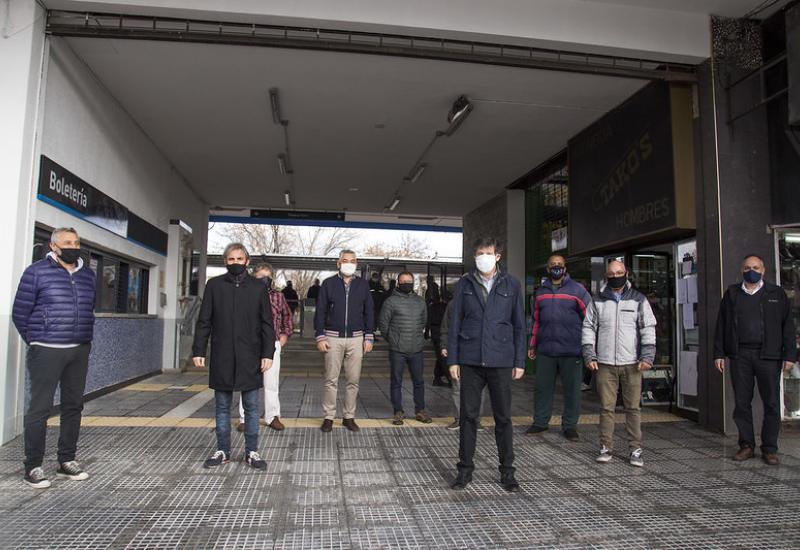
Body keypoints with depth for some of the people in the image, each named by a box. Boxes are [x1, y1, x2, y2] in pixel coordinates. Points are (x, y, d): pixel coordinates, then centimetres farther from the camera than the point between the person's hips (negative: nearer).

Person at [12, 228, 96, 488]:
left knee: (73, 406, 10)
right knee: (40, 408, -1)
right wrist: (36, 341, 5)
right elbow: (20, 313, -1)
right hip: (47, 351, -5)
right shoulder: (37, 271, -4)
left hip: (80, 351, 5)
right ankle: (33, 466, 11)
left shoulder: (88, 274, 10)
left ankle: (67, 461, 21)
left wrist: (84, 340, 13)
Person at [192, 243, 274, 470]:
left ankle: (251, 452, 16)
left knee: (251, 407, 6)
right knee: (222, 407, 11)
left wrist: (268, 353, -4)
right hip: (222, 357, 1)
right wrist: (198, 350, -1)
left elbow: (267, 323, 2)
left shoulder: (258, 287, 3)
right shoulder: (214, 285, 5)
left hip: (250, 357, -1)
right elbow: (204, 321, 6)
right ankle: (222, 451, 22)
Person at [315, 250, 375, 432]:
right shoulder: (328, 284, 3)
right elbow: (320, 311, 2)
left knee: (354, 380, 5)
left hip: (356, 338, 2)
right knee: (331, 380, 1)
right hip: (333, 338, -1)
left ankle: (349, 417, 16)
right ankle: (328, 417, 12)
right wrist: (320, 337, -4)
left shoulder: (363, 285, 8)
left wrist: (369, 337, 3)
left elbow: (369, 312, 9)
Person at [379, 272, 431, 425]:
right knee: (396, 382, 5)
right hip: (397, 351, -3)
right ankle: (398, 412, 16)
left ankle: (420, 411, 22)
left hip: (416, 349, 4)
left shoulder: (420, 302, 10)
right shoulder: (391, 301, -4)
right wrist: (392, 339, 7)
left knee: (419, 381, 9)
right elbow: (383, 323, 0)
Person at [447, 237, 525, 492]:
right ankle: (465, 469, 21)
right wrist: (452, 360, 0)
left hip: (501, 361, 0)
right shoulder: (464, 284, 5)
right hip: (470, 361, 0)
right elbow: (454, 323, 5)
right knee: (468, 416, 7)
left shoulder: (511, 285, 5)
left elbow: (519, 325, 7)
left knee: (503, 417, 8)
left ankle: (507, 471, 22)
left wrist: (520, 362, 2)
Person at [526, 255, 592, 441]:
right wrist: (532, 345, 18)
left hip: (571, 351, -3)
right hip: (545, 350, 3)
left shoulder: (577, 290, 0)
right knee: (542, 387, 9)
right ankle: (540, 422, 23)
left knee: (572, 390, 5)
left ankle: (569, 426, 18)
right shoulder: (540, 292, 12)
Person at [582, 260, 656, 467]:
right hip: (605, 364, 1)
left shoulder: (638, 300, 7)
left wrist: (647, 356, -6)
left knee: (633, 407, 2)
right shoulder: (598, 302, 9)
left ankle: (635, 450, 12)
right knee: (606, 407, 3)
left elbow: (648, 328, 3)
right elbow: (588, 328, 9)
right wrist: (589, 356, -1)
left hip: (632, 364, 0)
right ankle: (606, 448, 13)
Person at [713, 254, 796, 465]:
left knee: (772, 403, 1)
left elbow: (788, 325, 6)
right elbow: (721, 324, 10)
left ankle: (769, 448, 11)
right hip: (739, 355, 1)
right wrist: (719, 353, 4)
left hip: (768, 355, -1)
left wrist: (790, 354, -2)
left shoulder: (777, 294, 9)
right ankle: (746, 445, 14)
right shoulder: (731, 294, 12)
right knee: (741, 402, 4)